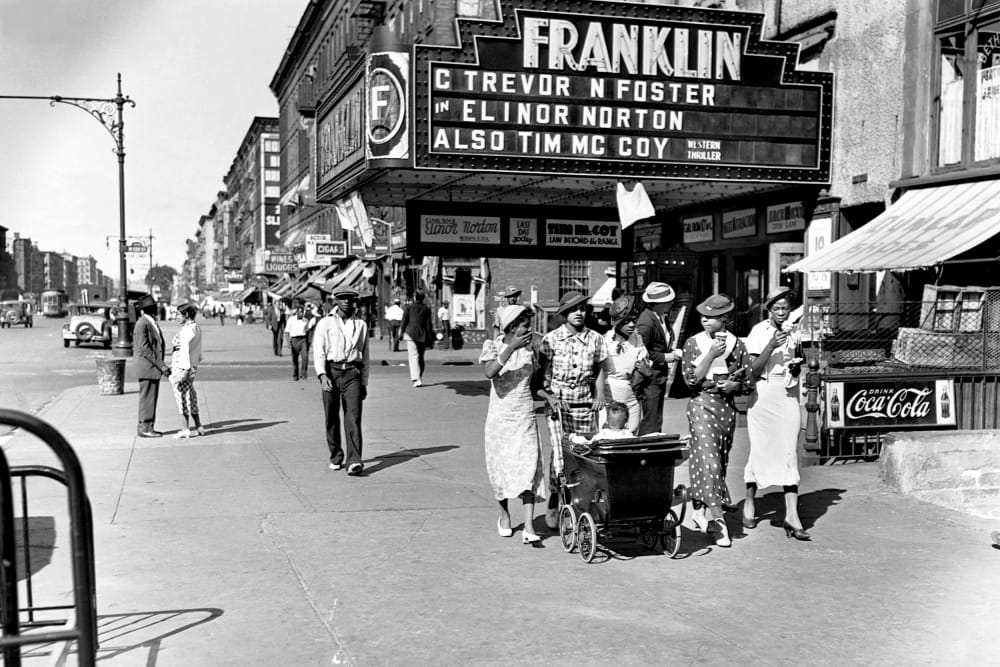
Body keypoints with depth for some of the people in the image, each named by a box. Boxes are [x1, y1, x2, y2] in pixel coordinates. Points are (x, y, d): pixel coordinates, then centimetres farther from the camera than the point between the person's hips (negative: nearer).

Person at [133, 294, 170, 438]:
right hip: (147, 368, -9)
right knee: (147, 398, -6)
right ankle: (144, 428, -1)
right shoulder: (142, 324, -15)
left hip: (154, 368, 9)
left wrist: (161, 365, 12)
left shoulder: (152, 323, 15)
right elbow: (144, 349, -19)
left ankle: (148, 427, 18)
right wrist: (161, 366, -20)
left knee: (152, 399, 12)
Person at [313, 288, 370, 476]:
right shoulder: (325, 323, 6)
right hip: (331, 371, 0)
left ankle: (354, 461, -19)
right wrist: (322, 375, -18)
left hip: (352, 372, 0)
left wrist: (364, 383, 16)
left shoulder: (361, 325, 14)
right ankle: (336, 457, 23)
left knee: (353, 417, -12)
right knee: (331, 418, 6)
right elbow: (318, 351, -3)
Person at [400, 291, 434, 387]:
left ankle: (416, 379, -22)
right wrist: (429, 338, 7)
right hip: (422, 335, 3)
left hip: (411, 334, -3)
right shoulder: (426, 309, 6)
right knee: (421, 357, 16)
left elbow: (404, 321, -2)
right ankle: (419, 378, 24)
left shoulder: (409, 307, -1)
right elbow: (428, 324, 4)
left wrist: (401, 332, 9)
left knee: (413, 356, -9)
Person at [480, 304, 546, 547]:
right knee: (500, 467, 8)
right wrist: (511, 348, -30)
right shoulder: (493, 346, -4)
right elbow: (490, 373, -25)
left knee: (528, 467, -10)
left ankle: (529, 527, -15)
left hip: (525, 417, 1)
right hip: (500, 416, -1)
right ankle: (504, 514, 33)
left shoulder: (530, 349, 4)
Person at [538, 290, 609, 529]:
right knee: (560, 455, -11)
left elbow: (600, 369, 18)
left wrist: (599, 395, 5)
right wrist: (549, 396, -11)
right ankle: (554, 500, 10)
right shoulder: (550, 339, 1)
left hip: (586, 406, 2)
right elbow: (541, 374, 2)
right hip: (558, 405, -2)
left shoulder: (595, 339, 7)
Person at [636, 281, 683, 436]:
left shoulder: (661, 317, 10)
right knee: (650, 421, -8)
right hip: (650, 377, -10)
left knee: (656, 419, 15)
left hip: (660, 376, 10)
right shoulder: (645, 323, -20)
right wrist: (664, 357, -17)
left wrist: (672, 352, 6)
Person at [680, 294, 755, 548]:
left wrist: (734, 385, -11)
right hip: (701, 404, -3)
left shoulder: (737, 345, 4)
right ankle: (717, 519, -17)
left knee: (720, 461, 10)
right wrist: (711, 355, -14)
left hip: (726, 406, 3)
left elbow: (749, 382, 9)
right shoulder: (693, 343, 0)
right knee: (708, 459, -14)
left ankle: (700, 510, 26)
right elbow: (691, 379, -9)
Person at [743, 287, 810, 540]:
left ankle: (792, 515, -6)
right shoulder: (758, 332, -6)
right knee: (760, 450, 4)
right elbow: (753, 370, -12)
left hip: (788, 396, 4)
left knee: (789, 453, -3)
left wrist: (797, 365, 0)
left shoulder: (793, 332, 10)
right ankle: (750, 502, 26)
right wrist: (771, 346, -21)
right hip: (763, 394, -4)